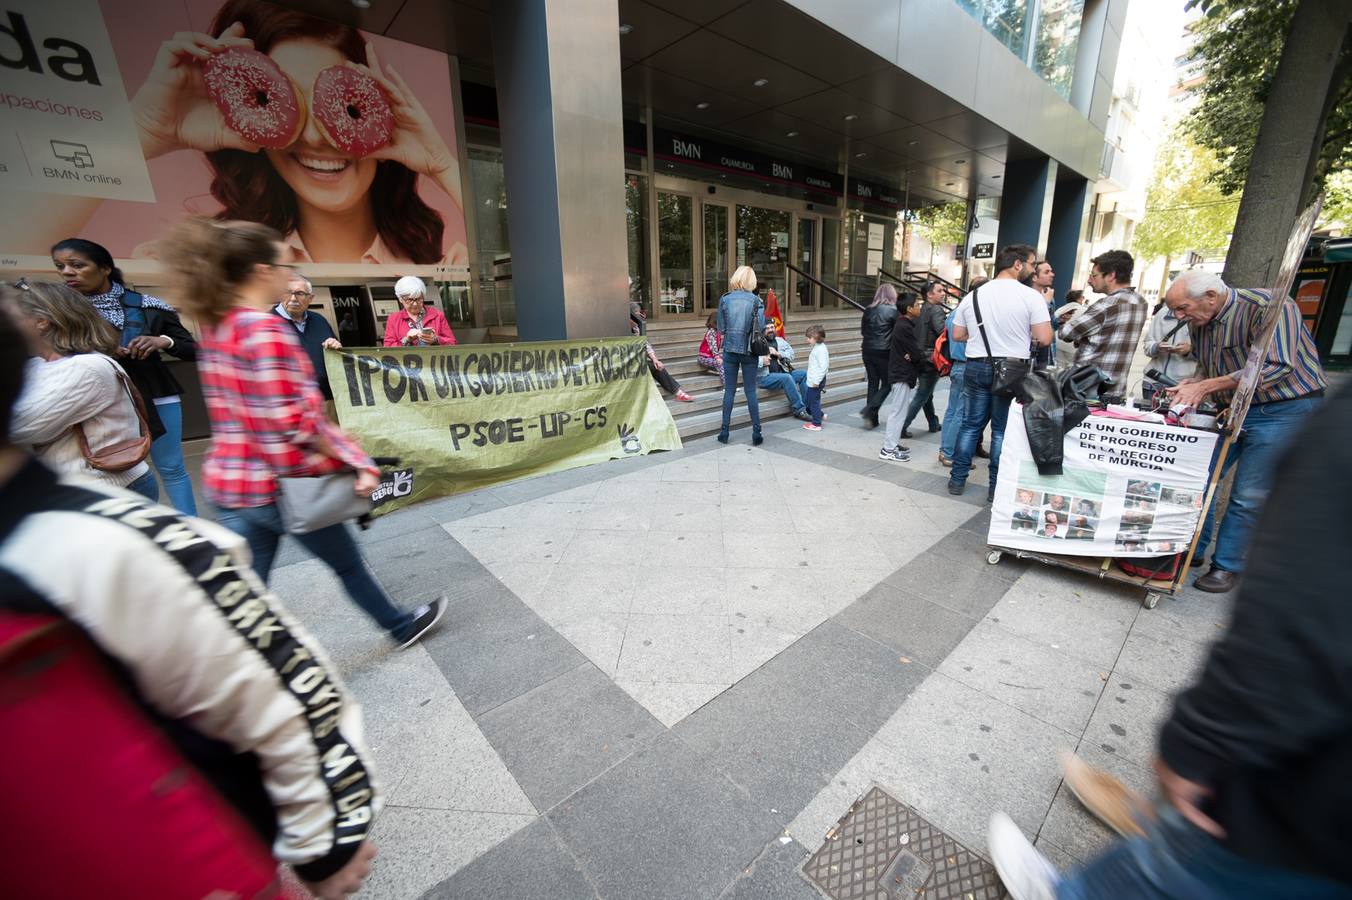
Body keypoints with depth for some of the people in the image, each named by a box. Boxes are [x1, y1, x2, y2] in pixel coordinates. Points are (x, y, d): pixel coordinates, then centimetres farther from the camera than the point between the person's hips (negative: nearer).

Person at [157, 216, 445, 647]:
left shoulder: (216, 327, 7)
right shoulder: (265, 331, -20)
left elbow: (246, 411, 9)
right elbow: (291, 422, -25)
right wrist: (348, 458, -11)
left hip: (229, 482, 7)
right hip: (282, 484, -7)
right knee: (348, 564, 14)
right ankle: (401, 626, 38)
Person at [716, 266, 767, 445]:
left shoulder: (724, 299, -2)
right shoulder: (755, 300, -4)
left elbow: (721, 328, 0)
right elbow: (761, 327, -7)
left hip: (730, 350, 1)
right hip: (749, 351, 0)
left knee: (729, 390, 8)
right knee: (750, 391, 6)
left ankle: (724, 432, 11)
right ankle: (756, 433, 8)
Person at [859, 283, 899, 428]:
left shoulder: (869, 310, 6)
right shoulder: (892, 310, -8)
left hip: (867, 351, 5)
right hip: (883, 352, -5)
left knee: (873, 383, 11)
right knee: (887, 384, 8)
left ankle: (872, 419, 13)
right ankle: (868, 410, -8)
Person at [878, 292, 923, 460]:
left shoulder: (905, 325, 12)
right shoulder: (904, 328, -19)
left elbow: (913, 348, 10)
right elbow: (917, 353, -20)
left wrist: (912, 354, -11)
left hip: (902, 373, 10)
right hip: (902, 375, -10)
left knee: (899, 410, 16)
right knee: (898, 411, -6)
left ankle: (893, 443, 24)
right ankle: (888, 450, -1)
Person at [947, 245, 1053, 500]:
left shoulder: (973, 295, 4)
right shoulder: (1031, 296, -8)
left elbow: (957, 335, 8)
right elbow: (1045, 338, -12)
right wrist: (1024, 335, 8)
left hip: (977, 367, 3)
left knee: (970, 425, 12)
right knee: (1003, 430, 6)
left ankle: (957, 480, 16)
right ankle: (997, 487, 14)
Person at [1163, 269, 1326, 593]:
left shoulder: (1270, 306, -20)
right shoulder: (1198, 321, 2)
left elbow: (1277, 367, -28)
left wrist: (1205, 387, -29)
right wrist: (1190, 384, -7)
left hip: (1283, 411, -6)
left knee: (1248, 496, -3)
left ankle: (1227, 566, 10)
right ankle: (1192, 550, 17)